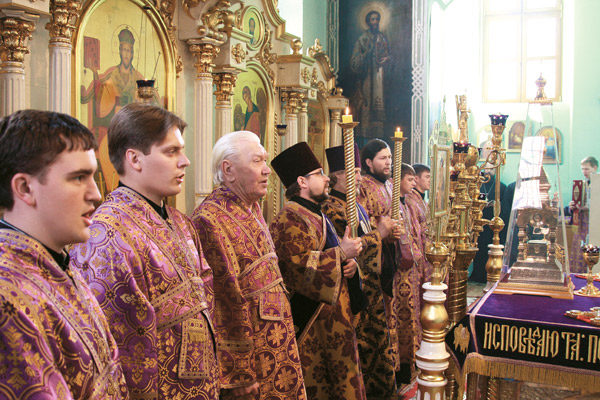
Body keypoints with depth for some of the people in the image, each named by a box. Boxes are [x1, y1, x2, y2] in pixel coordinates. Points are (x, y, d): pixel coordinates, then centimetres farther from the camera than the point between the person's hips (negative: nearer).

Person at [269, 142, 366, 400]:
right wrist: (341, 253, -20)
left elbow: (329, 255, 22)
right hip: (310, 318, -10)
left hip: (331, 313, 10)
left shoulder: (317, 215, 15)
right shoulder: (290, 219, -16)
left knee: (334, 376, 16)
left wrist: (349, 263, 0)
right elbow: (299, 266, -27)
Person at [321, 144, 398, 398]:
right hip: (353, 289, -9)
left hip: (371, 288, 9)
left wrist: (386, 232, 1)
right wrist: (378, 233, -14)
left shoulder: (357, 205, 13)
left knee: (375, 338, 16)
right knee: (359, 344, 1)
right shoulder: (330, 208, -15)